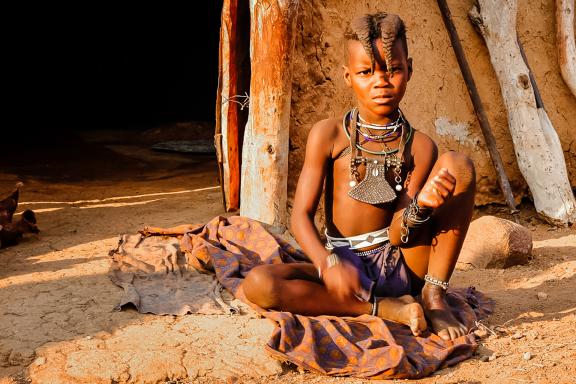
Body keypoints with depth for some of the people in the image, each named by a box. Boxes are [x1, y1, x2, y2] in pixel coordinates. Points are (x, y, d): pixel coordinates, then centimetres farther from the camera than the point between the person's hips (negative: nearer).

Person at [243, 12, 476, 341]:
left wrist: (420, 206, -32)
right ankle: (384, 308, -19)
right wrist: (328, 264, -27)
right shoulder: (329, 135, -3)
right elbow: (301, 215, -8)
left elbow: (397, 236, -8)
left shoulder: (419, 146, -2)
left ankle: (434, 296, -12)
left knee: (458, 165, -16)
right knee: (258, 284, -30)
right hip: (345, 267, 0)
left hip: (401, 263, 1)